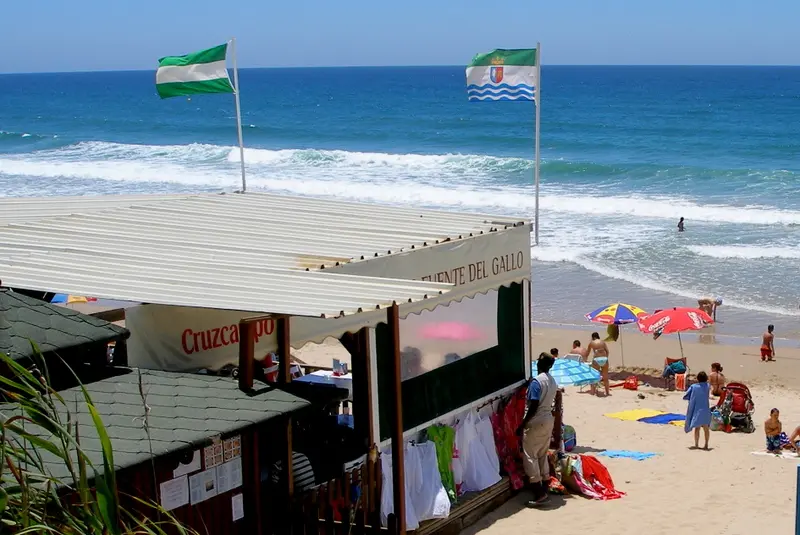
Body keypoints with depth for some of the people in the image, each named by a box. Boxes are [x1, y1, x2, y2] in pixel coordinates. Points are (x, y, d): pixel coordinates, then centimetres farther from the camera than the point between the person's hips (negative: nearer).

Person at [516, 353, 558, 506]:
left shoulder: (536, 381, -18)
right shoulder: (552, 381, 8)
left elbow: (533, 407, -21)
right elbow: (549, 402, 12)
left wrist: (522, 425, -15)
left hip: (536, 423, -8)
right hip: (548, 420, 9)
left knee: (530, 457, -3)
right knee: (543, 456, 16)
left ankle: (539, 494, -7)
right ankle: (545, 490, 19)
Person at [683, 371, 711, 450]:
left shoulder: (693, 386, -4)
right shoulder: (707, 386, -1)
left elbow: (685, 396, -1)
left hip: (696, 410, -1)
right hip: (706, 410, 1)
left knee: (697, 428, 5)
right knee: (706, 428, 10)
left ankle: (696, 444, 3)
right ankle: (706, 445, 11)